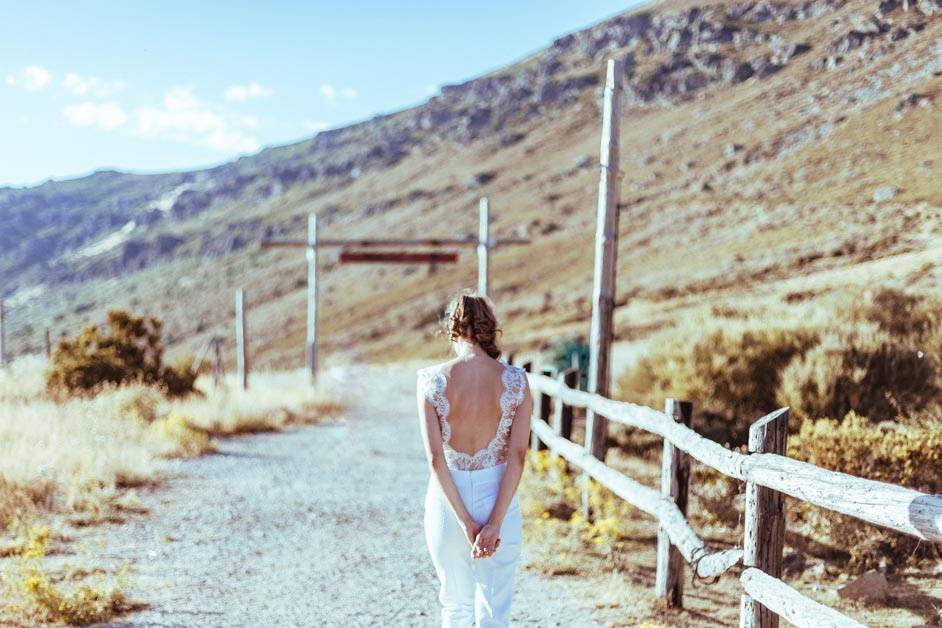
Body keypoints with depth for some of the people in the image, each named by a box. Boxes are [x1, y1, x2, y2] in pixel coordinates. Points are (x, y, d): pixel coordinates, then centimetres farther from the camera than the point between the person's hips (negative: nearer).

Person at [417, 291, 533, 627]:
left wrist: (465, 522, -10)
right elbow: (518, 455, -12)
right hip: (498, 499, 0)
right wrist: (494, 523, -13)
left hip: (446, 502, 0)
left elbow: (435, 457, -13)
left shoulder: (431, 380, -9)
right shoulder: (515, 380, -7)